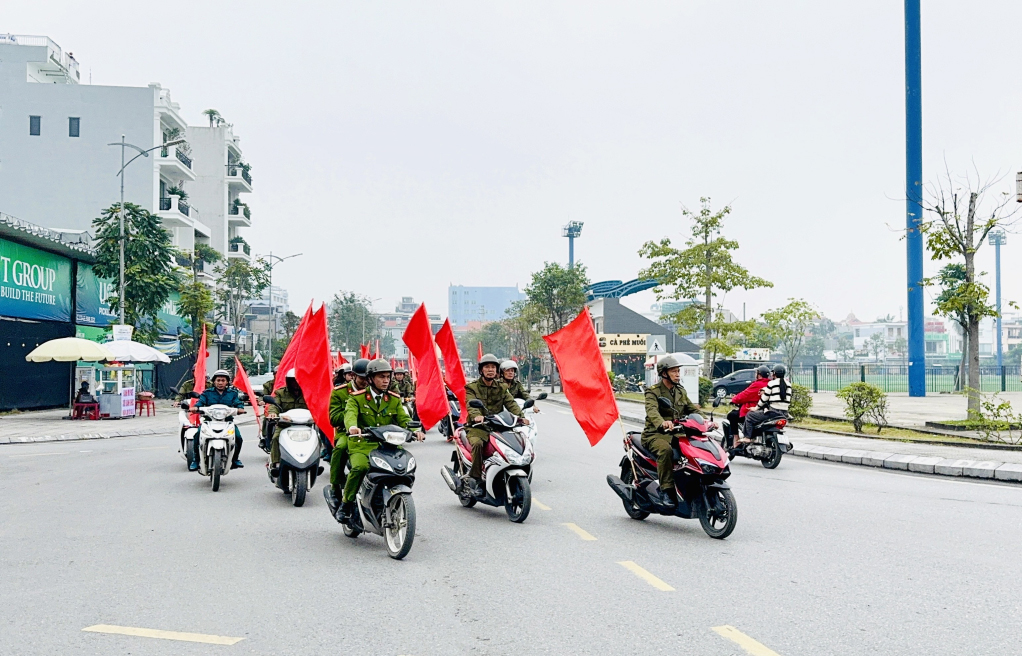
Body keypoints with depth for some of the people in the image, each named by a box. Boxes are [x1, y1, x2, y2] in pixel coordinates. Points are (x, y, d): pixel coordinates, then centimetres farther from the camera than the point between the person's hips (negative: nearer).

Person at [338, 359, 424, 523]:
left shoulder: (394, 400, 16)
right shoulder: (357, 398, 4)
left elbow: (404, 419, 4)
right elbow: (350, 414, -15)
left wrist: (415, 430, -19)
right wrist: (352, 426, -40)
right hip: (361, 446, -3)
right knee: (360, 467, -34)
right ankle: (346, 504, -12)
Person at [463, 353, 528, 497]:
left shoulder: (501, 388, 20)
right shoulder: (472, 387, 8)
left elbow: (511, 403, 4)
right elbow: (471, 404, -13)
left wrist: (520, 416, -18)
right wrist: (477, 416, -36)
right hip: (478, 427, -3)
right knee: (477, 443, -35)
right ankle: (474, 479, -24)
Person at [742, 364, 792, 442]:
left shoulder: (772, 383, -8)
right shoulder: (788, 385, 10)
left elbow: (764, 398, -4)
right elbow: (788, 399, 15)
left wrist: (756, 408, 9)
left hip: (773, 412, -7)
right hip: (784, 414, 7)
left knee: (749, 416, 4)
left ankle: (747, 437, -4)